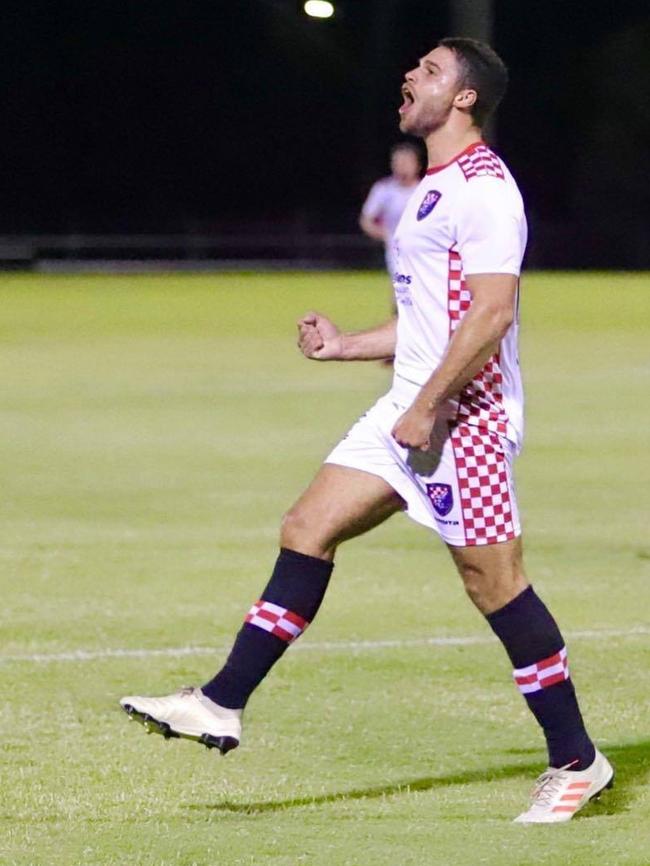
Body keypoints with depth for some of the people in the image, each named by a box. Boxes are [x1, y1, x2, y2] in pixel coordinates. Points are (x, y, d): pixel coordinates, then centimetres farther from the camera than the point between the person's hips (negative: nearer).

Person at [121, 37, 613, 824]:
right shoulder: (433, 191, 19)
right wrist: (343, 345, 19)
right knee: (306, 530, 4)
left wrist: (428, 406, -22)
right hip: (413, 409, 10)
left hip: (465, 415, -10)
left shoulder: (483, 189, -13)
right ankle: (222, 706, 4)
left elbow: (490, 313, -22)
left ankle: (576, 762, 3)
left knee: (494, 582, -7)